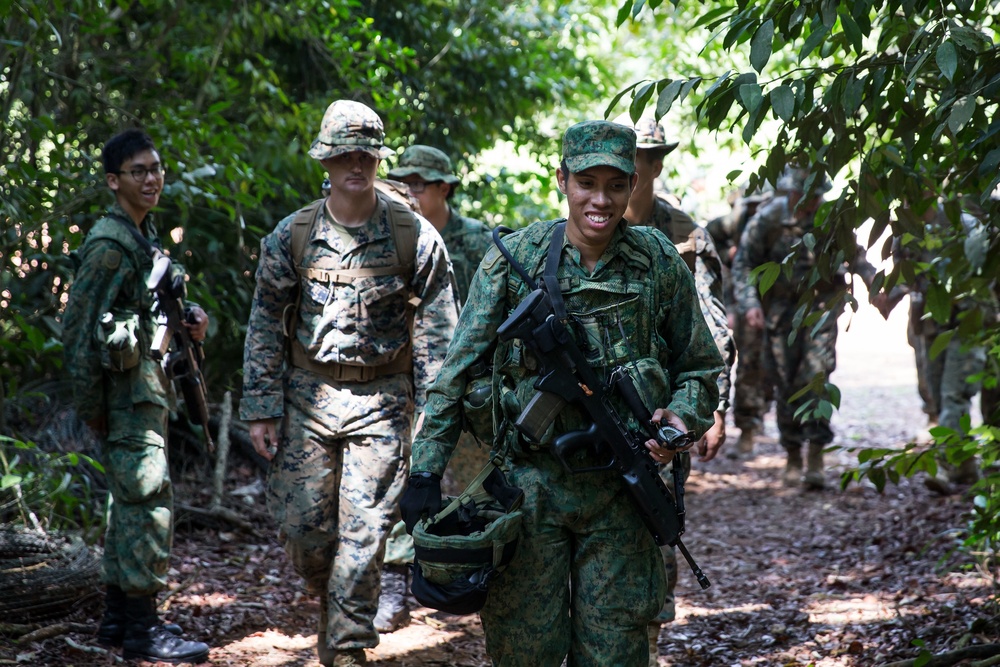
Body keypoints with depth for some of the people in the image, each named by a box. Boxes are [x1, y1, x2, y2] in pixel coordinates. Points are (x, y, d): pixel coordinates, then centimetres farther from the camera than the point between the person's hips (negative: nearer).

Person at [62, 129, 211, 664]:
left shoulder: (145, 237, 14)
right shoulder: (108, 246, -16)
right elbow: (77, 329, -17)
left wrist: (190, 317, 6)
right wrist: (90, 408, -15)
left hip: (147, 391, 10)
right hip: (126, 394, -10)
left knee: (130, 503, 14)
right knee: (148, 502, -9)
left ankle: (118, 616, 23)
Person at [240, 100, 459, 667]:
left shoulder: (416, 237, -3)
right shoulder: (292, 236, 1)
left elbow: (437, 331, 0)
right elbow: (265, 328, 5)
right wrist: (261, 409, 0)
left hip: (382, 402, -2)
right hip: (308, 400, 2)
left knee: (364, 531, -4)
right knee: (302, 525, 3)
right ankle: (333, 606, 32)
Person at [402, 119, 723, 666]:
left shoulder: (660, 263, 0)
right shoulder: (514, 258, -4)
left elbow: (699, 368, 11)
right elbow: (458, 369, -2)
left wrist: (682, 418, -11)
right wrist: (425, 473, -6)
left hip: (622, 490, 1)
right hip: (531, 483, -1)